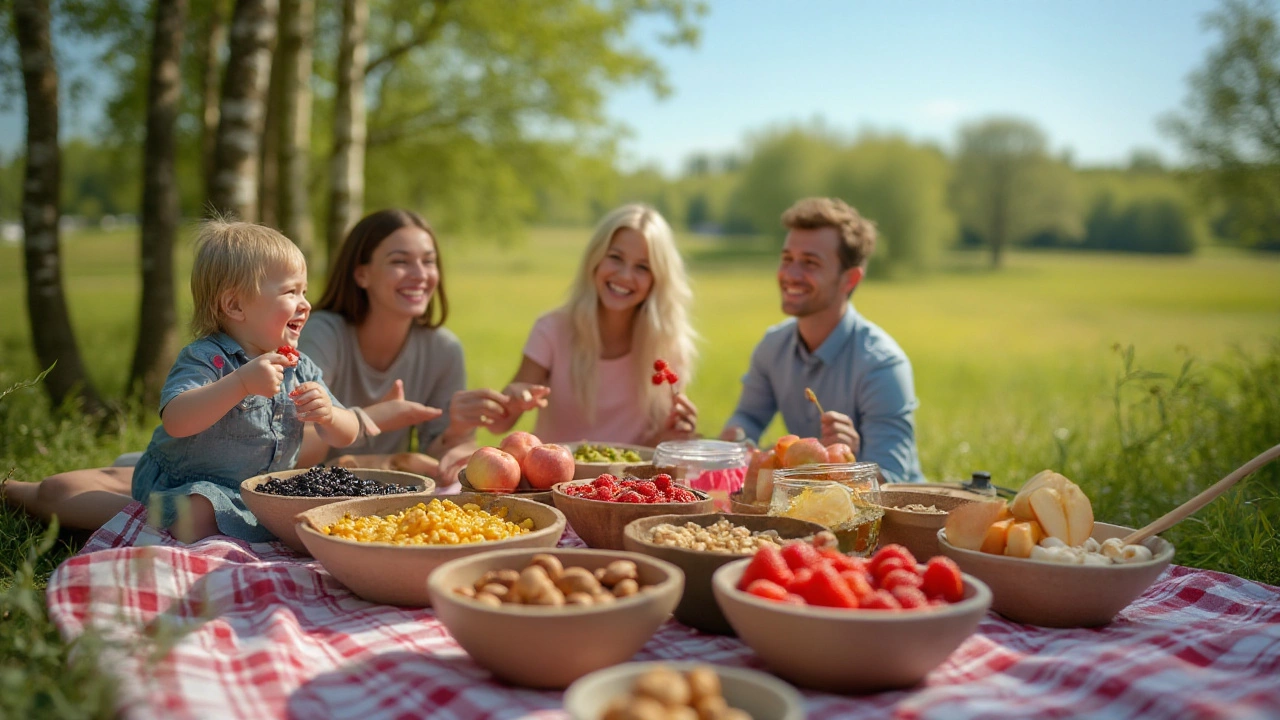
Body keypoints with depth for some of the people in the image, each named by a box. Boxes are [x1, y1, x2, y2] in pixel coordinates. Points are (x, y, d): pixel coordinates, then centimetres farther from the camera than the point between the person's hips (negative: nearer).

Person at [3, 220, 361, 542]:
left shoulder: (302, 369, -2)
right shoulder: (206, 358, -19)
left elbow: (346, 435, 0)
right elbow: (176, 421, -36)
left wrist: (328, 415, -24)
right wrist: (242, 382, -46)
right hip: (182, 482, -3)